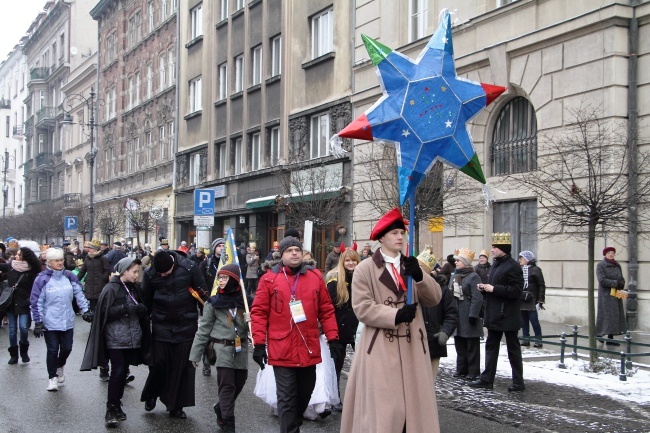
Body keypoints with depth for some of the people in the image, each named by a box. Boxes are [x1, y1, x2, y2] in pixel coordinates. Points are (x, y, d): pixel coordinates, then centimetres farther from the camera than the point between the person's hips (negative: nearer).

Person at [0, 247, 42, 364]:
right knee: (12, 330, 8)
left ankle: (24, 350, 14)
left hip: (24, 304, -4)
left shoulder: (32, 271, -10)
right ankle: (13, 354, 21)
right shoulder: (10, 266, 0)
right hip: (11, 303, 4)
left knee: (23, 327, -11)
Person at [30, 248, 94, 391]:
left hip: (68, 321, 4)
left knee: (67, 348, 9)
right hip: (50, 323, -4)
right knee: (53, 350, -1)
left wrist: (86, 310, 6)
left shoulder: (69, 276, 2)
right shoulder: (42, 279, -9)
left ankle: (60, 367, 39)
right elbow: (36, 302, -7)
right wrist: (38, 322, -8)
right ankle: (52, 377, 14)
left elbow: (79, 294, 10)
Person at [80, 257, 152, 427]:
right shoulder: (111, 288, -8)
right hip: (116, 338, -6)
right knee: (117, 372, -9)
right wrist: (126, 308, -22)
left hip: (132, 338, 6)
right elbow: (105, 312, -15)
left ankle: (117, 405, 19)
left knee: (123, 372, 9)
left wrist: (142, 310, 0)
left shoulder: (134, 288, 12)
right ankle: (111, 410, -2)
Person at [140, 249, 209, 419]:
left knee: (182, 366, 4)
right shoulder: (150, 274, -7)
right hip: (161, 325, 0)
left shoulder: (189, 267, -11)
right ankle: (151, 395, 28)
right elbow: (146, 300, 5)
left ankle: (176, 406, 16)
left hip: (186, 325, 0)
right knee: (159, 363, 0)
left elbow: (203, 293, -4)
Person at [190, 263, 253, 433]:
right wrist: (195, 354, 0)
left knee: (239, 383, 10)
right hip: (222, 347, -3)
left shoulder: (246, 300, 3)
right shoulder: (213, 303, -2)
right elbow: (203, 330, 1)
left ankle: (221, 408, 36)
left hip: (241, 348, 3)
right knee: (227, 385, -6)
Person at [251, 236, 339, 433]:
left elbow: (326, 311, 9)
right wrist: (259, 343, -7)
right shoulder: (269, 279, -3)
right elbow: (259, 313, -2)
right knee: (287, 398, -1)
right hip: (282, 350, -4)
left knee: (305, 394, 16)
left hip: (309, 349, 4)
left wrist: (333, 338, 4)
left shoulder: (315, 277, 6)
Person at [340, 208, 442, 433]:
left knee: (414, 404, 6)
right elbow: (362, 307, -11)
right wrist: (395, 315, -20)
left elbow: (434, 298, 5)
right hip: (380, 347, -4)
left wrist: (419, 276, -12)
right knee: (381, 408, -4)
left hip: (411, 346, 5)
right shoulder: (365, 268, -2)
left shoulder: (410, 266, 14)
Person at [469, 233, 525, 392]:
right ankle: (487, 379, 16)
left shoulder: (513, 266, -15)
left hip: (508, 316, -9)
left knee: (513, 348, 3)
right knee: (491, 346, 11)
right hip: (494, 315, 9)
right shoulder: (495, 265, 13)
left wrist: (494, 289, -22)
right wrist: (485, 288, 2)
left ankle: (518, 382, 12)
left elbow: (516, 290, -21)